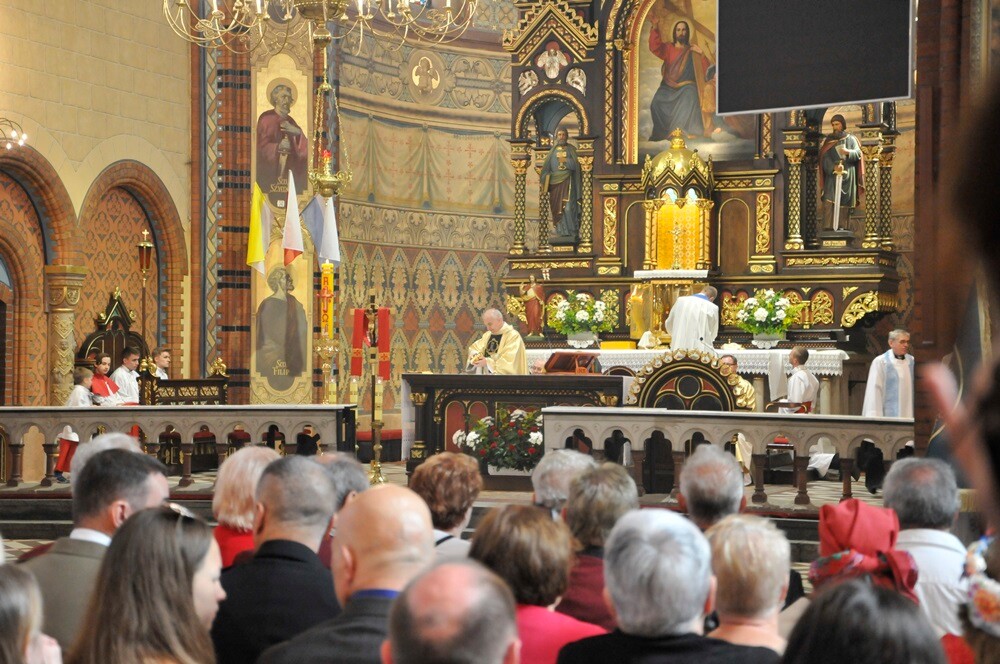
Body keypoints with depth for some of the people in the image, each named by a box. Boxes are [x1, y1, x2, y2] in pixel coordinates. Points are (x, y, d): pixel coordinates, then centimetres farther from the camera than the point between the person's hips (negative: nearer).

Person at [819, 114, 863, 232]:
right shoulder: (828, 139, 10)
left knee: (844, 201, -3)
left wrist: (848, 152, -21)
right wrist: (834, 167, -20)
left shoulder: (850, 139, 11)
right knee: (829, 200, -14)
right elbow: (825, 157, -2)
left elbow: (858, 153, 0)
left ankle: (842, 226, -2)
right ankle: (828, 226, -19)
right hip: (832, 174, -1)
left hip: (847, 174, 1)